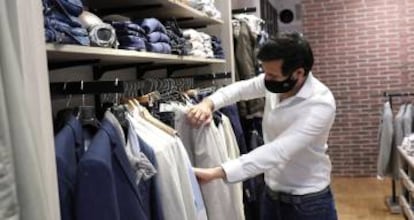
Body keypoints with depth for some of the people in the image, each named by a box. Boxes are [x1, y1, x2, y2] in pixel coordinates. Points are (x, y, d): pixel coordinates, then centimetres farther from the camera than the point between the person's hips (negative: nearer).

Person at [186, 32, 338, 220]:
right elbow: (239, 88, 8)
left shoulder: (321, 103, -27)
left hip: (308, 203, -5)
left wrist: (216, 173, -39)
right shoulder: (273, 82, -9)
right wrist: (208, 103, -15)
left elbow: (278, 151, -34)